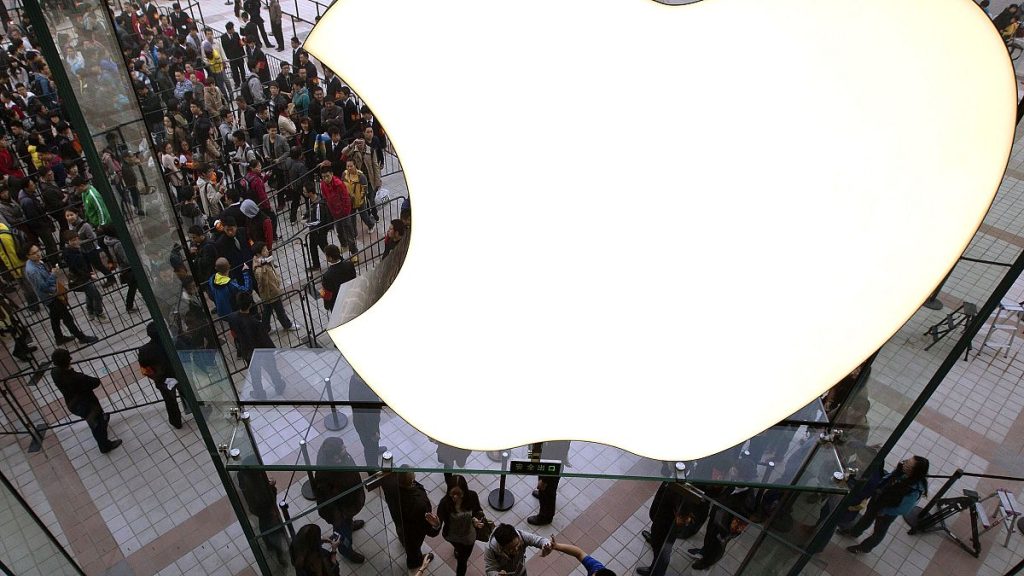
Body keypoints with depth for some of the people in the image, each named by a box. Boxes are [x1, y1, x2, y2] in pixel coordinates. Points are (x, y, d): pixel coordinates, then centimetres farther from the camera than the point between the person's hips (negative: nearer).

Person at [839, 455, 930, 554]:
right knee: (867, 516, 32)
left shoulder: (915, 489, -39)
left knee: (879, 531, 25)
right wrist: (877, 489, -12)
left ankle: (865, 547, 51)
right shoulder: (901, 470, -25)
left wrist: (884, 511, -16)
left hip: (888, 513, -5)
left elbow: (902, 509, -26)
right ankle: (854, 532, 60)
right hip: (878, 498, 5)